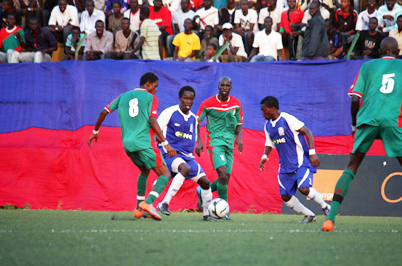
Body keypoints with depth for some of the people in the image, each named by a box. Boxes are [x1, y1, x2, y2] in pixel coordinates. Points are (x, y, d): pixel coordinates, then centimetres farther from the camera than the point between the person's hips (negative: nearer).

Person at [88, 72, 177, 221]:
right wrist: (165, 144, -13)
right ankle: (147, 203, -27)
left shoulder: (123, 96, 19)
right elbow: (152, 121, -10)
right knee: (165, 175, -4)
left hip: (127, 144, 6)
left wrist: (95, 132, 33)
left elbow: (104, 112, 19)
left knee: (144, 171, 29)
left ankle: (139, 209, 21)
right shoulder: (150, 97, 4)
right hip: (145, 142, -6)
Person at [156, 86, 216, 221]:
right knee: (185, 168, -37)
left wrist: (190, 153, 10)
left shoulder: (193, 118, 13)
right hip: (170, 153, -7)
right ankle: (164, 203, -36)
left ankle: (207, 214, 20)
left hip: (186, 155, 7)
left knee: (205, 182, 1)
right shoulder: (169, 113, -5)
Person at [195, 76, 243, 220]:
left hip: (229, 143, 5)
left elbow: (239, 124, 16)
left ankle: (202, 191, 31)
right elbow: (197, 122, 4)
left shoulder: (236, 104, 6)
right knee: (223, 175, -20)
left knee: (225, 180, 4)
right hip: (214, 142, -5)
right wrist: (198, 141, -8)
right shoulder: (207, 104, -5)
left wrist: (238, 137, -4)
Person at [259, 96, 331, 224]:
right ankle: (309, 215, 16)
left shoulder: (287, 119, -15)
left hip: (301, 161, -7)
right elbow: (269, 143, 19)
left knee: (304, 188, -25)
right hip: (285, 165, 7)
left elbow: (307, 132, -14)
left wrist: (312, 152, -22)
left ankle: (325, 206, 0)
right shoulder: (268, 125, 8)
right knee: (285, 196, 0)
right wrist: (264, 156, -1)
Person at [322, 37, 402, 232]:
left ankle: (331, 217, -6)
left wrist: (355, 124, 22)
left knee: (352, 166, 6)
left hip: (367, 119, 1)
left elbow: (355, 99, 10)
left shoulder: (368, 66, 18)